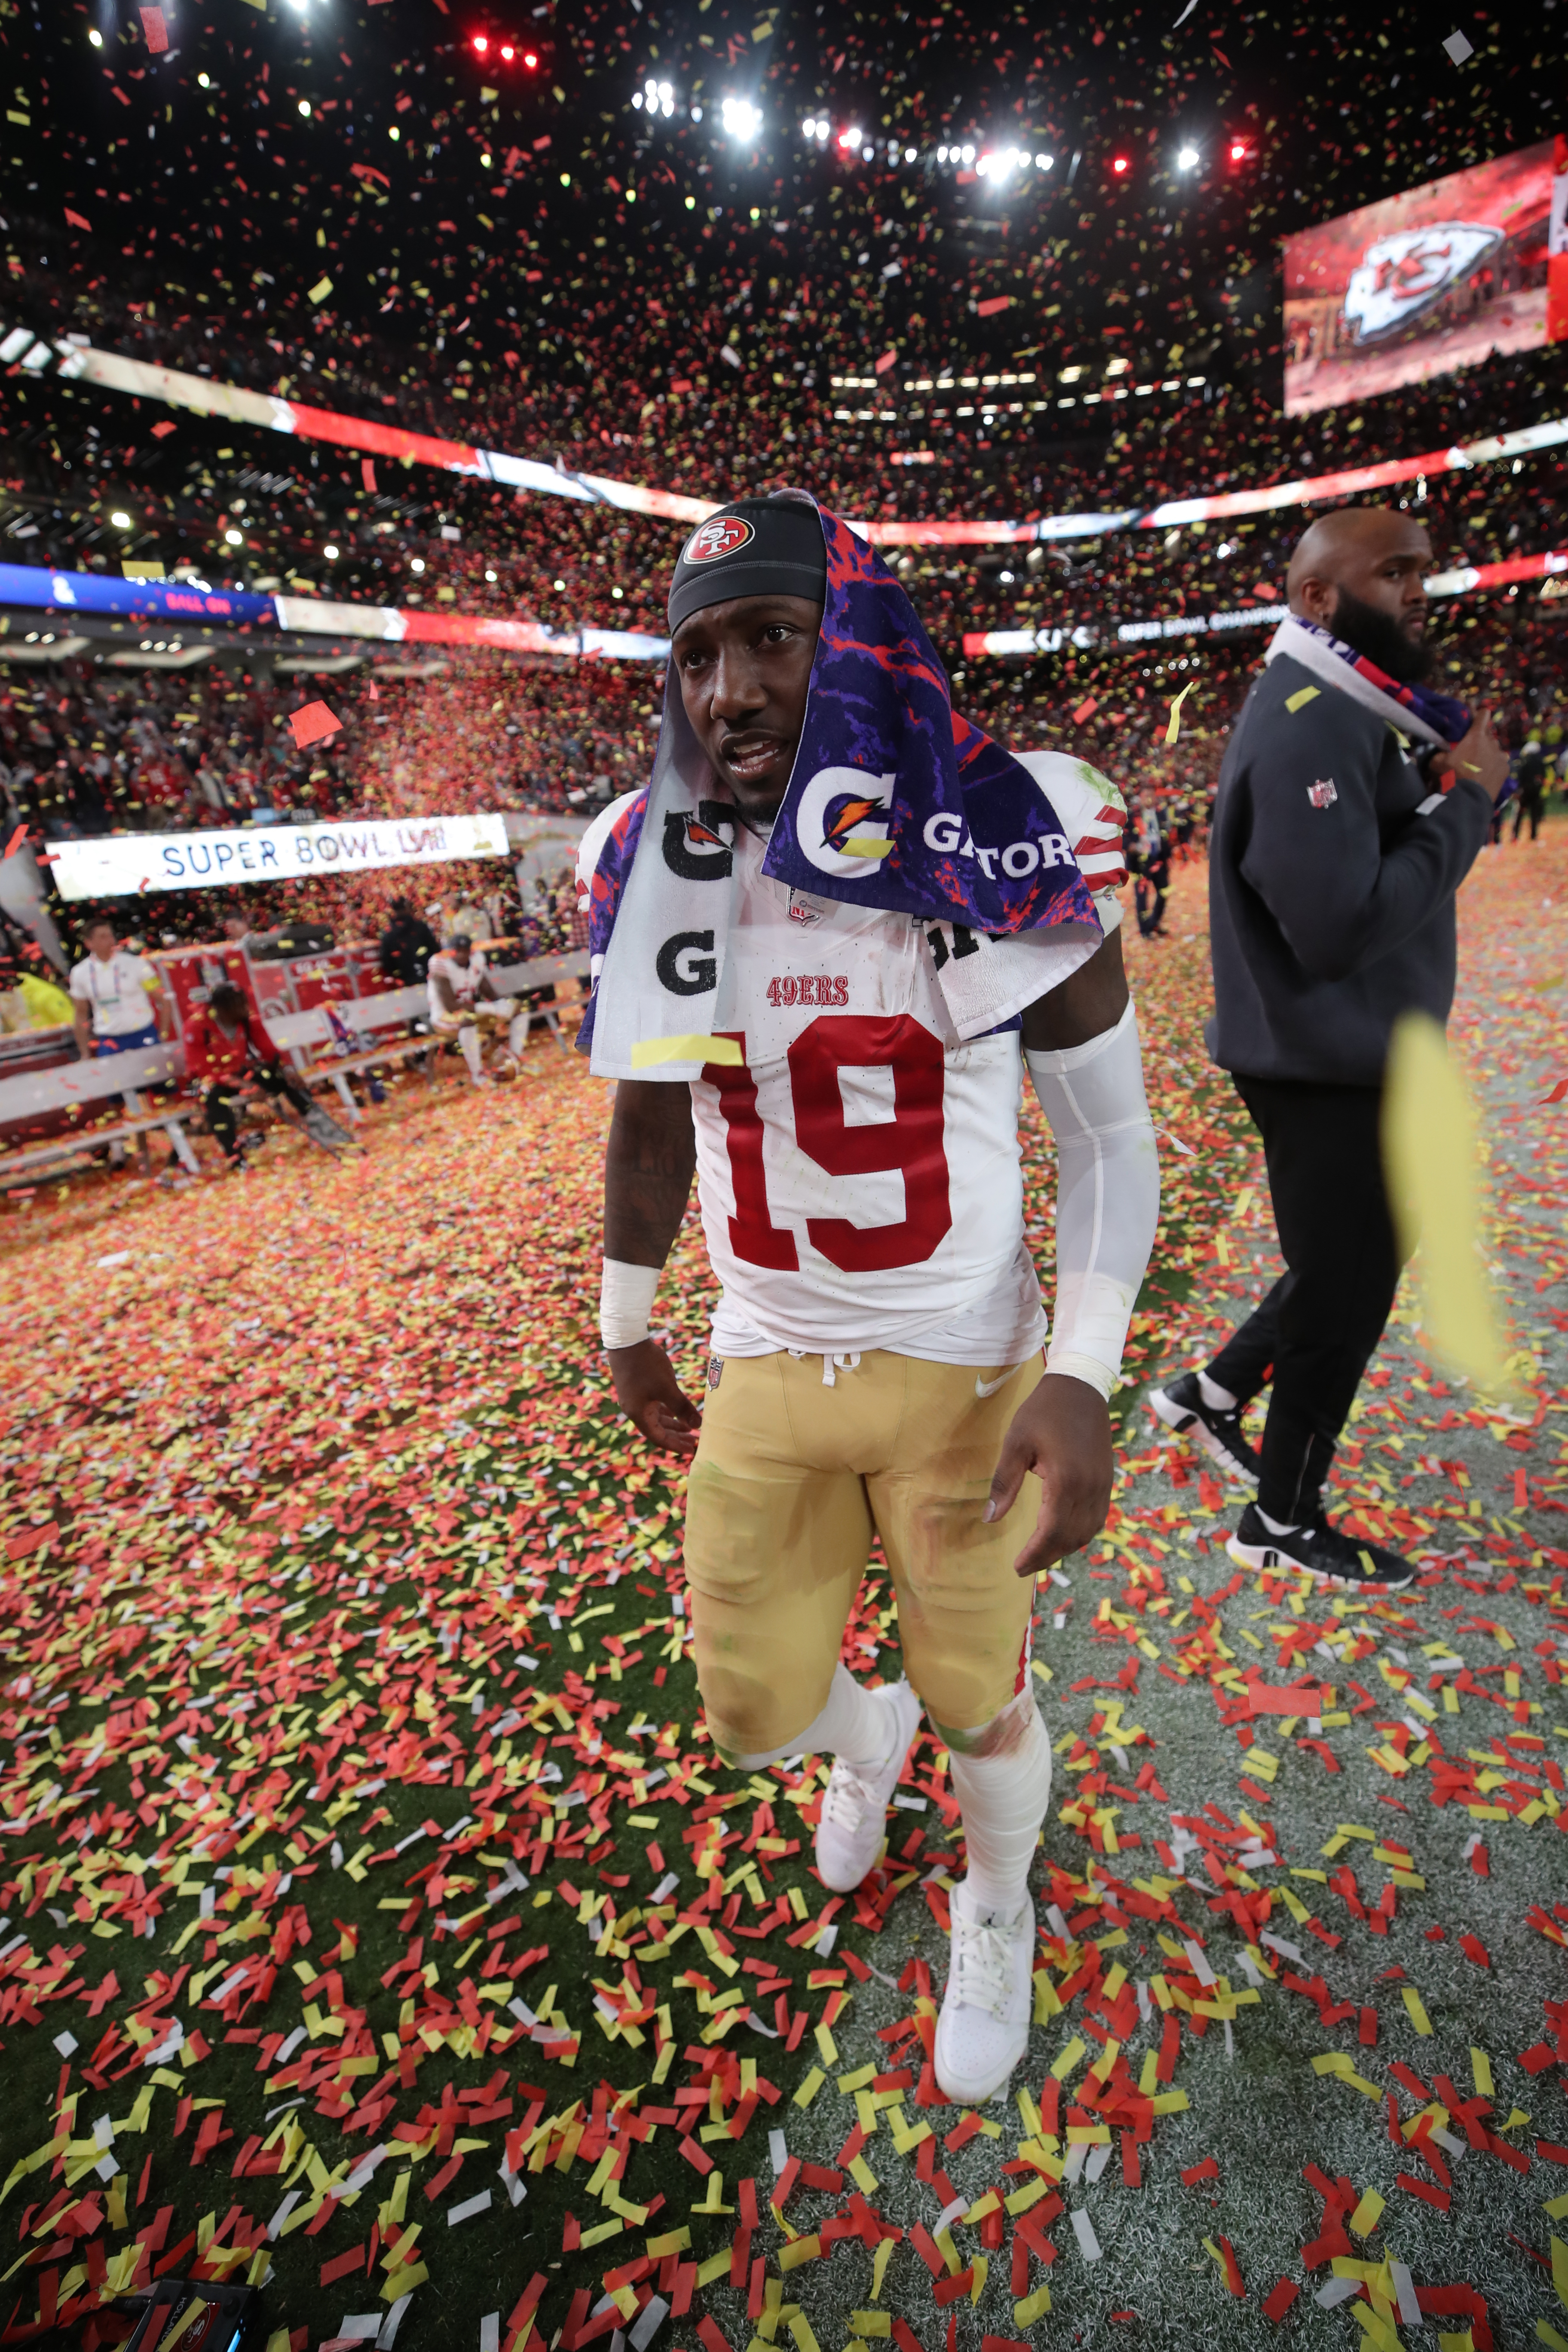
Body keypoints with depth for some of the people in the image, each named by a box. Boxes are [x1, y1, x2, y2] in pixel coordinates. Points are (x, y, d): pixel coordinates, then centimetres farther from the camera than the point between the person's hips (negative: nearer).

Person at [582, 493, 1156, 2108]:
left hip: (965, 1366, -2)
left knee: (978, 1697, 17)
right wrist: (626, 1332, 17)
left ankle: (999, 1909, 55)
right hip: (766, 1369, 3)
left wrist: (1081, 1378, -18)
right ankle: (867, 1738, 56)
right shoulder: (655, 870, -4)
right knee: (755, 1712, 15)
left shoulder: (997, 852, -14)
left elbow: (1108, 1133, -7)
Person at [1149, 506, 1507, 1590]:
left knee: (1357, 1262, 23)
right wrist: (1465, 804, -18)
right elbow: (1341, 924, -29)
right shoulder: (1306, 728, -20)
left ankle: (1210, 1396, 36)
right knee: (1345, 1292, 5)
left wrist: (1443, 791, 0)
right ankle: (1285, 1523, 26)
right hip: (1327, 1069, -10)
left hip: (1353, 1059, 10)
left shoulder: (1345, 715, 14)